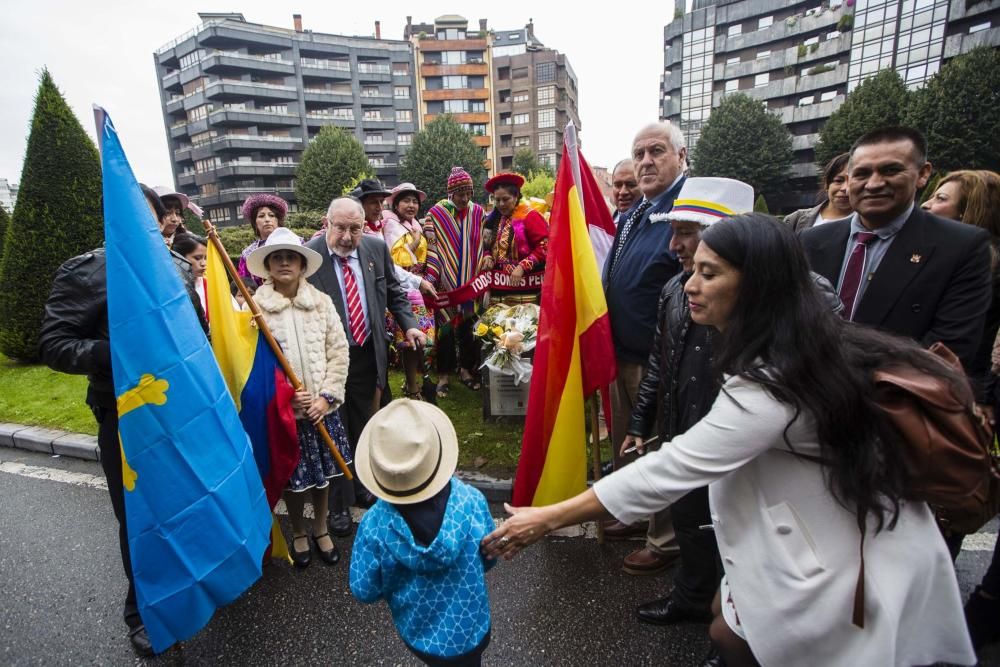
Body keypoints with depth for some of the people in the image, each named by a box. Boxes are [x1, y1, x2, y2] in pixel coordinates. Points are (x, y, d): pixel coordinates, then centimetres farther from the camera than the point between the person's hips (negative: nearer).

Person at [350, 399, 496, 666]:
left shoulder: (374, 524, -30)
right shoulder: (471, 501, -29)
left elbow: (364, 592, -14)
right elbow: (488, 559, -12)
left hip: (418, 633, 1)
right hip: (469, 629, 0)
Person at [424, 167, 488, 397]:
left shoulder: (478, 212, 7)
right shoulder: (436, 214, -3)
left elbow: (483, 244, 13)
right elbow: (430, 247, -4)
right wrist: (430, 279, -11)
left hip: (471, 282, 3)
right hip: (446, 282, -3)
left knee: (468, 326, 7)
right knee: (446, 326, 0)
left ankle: (466, 368, 24)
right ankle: (444, 375, 13)